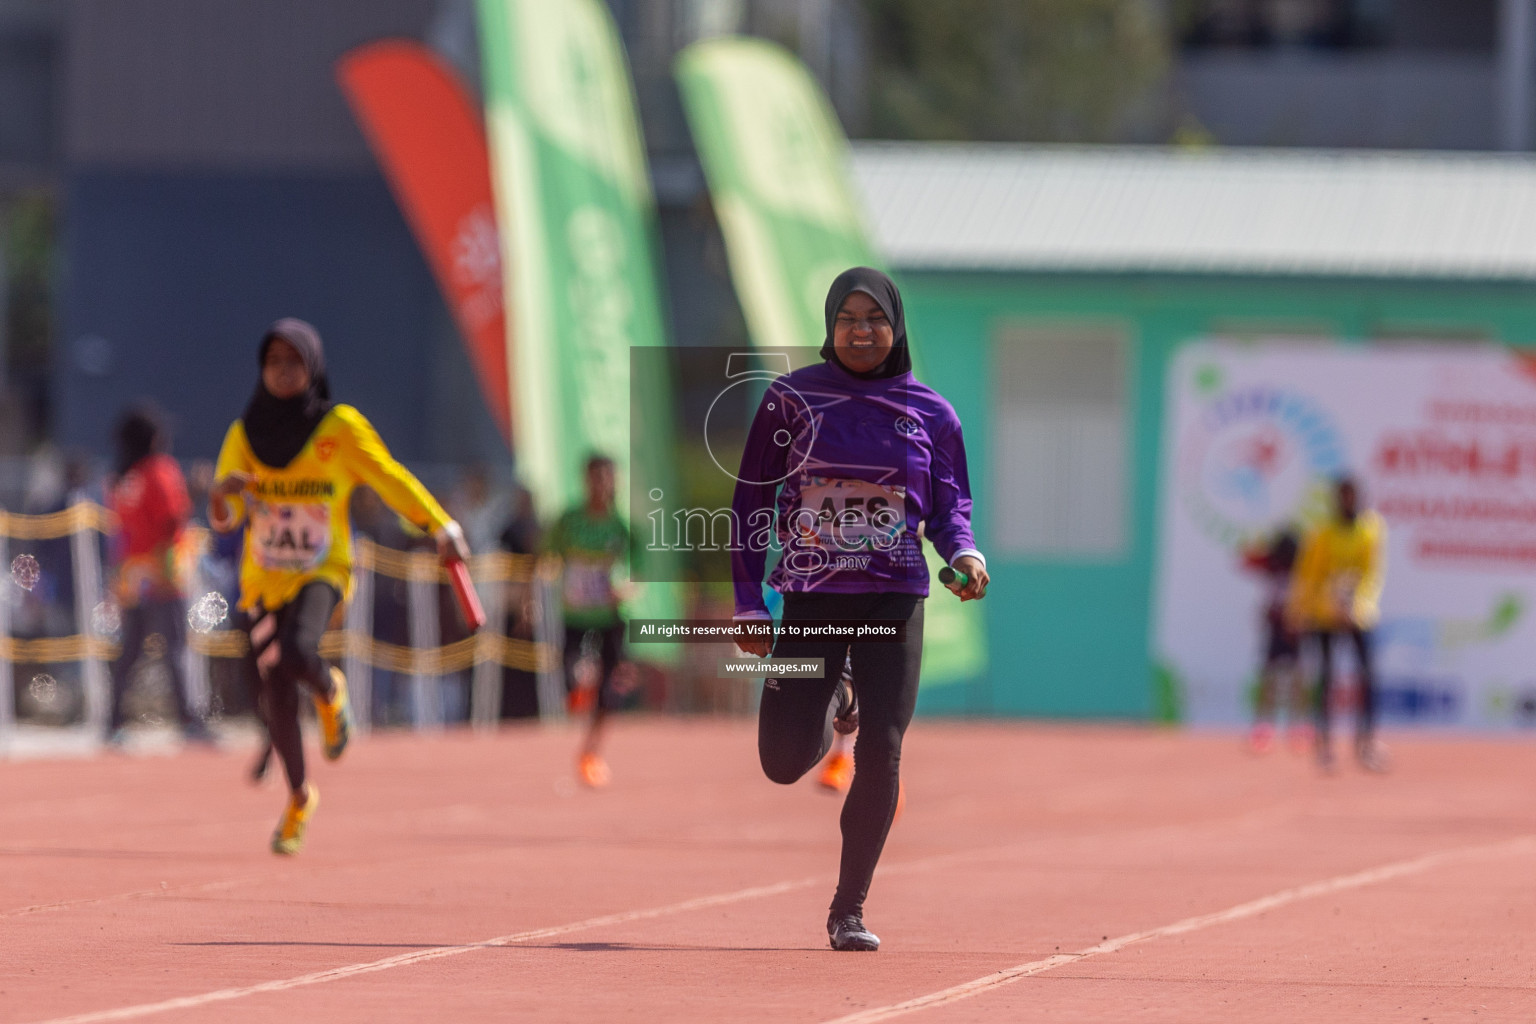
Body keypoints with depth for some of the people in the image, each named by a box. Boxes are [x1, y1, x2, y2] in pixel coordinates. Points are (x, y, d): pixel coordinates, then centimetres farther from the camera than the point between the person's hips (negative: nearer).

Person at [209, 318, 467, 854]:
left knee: (296, 653, -30)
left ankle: (330, 692, 7)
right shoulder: (244, 434, 0)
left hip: (322, 573, -3)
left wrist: (440, 527, -8)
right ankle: (300, 797, 24)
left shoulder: (340, 426, -5)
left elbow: (389, 477, 0)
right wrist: (221, 494, -29)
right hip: (263, 581, 3)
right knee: (276, 693, 2)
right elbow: (223, 517, -5)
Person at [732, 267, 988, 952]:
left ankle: (849, 910, 4)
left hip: (895, 597, 0)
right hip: (810, 596, 0)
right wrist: (749, 601, -1)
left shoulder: (931, 413, 4)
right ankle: (831, 704, 34)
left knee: (881, 755, -8)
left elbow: (949, 506, 8)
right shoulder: (792, 398, 1)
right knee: (784, 762, -3)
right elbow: (752, 501, 4)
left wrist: (964, 554, -15)